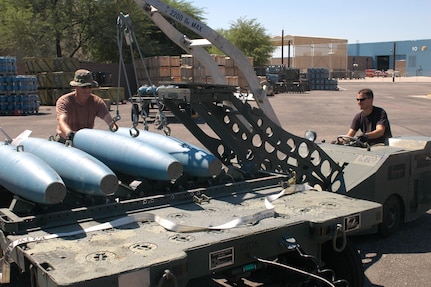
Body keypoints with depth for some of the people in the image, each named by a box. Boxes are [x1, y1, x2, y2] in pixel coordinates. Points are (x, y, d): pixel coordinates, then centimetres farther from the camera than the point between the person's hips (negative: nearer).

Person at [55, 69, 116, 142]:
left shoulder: (97, 101, -10)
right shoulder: (63, 101, -18)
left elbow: (109, 120, -22)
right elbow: (62, 122, -35)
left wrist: (114, 127, -47)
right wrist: (69, 133, -58)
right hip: (65, 139, -1)